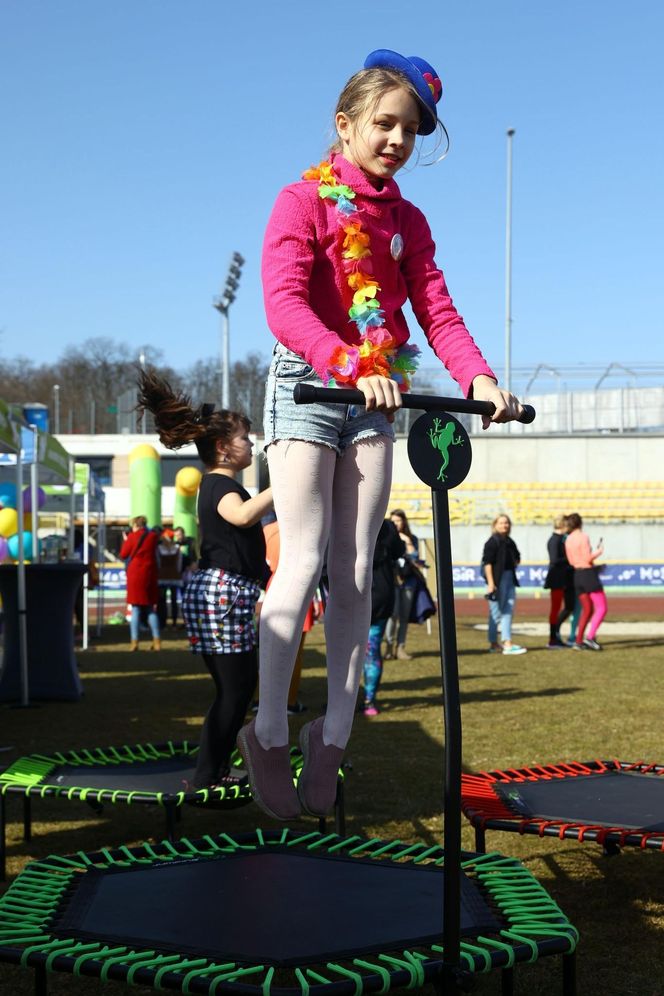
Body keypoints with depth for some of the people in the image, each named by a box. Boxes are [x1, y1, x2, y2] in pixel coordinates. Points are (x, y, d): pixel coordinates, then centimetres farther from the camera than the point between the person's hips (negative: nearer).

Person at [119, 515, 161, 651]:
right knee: (151, 608, 9)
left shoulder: (132, 537, -5)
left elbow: (123, 555, 1)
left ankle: (134, 642, -7)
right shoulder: (153, 536, 5)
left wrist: (125, 540, 14)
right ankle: (157, 641, 3)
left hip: (135, 574, -3)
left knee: (135, 608, -2)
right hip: (150, 574, 3)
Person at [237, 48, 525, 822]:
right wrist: (351, 364, -34)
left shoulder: (408, 222, 13)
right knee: (304, 563, -11)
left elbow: (436, 310, 2)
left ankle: (332, 737, 8)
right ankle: (268, 736, -2)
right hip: (307, 384, -5)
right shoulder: (305, 200, -4)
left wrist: (478, 378, -17)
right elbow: (283, 302, -19)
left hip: (375, 398, 5)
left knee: (356, 572, 1)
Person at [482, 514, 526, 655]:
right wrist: (490, 583, -19)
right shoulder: (492, 542, -9)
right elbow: (487, 563, -14)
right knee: (496, 612, -1)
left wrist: (515, 562, 3)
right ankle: (493, 643, 5)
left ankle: (507, 643, 12)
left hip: (509, 577, 8)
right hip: (497, 579, -8)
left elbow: (516, 558, 26)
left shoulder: (509, 541, 13)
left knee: (508, 611, 8)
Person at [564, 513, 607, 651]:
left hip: (577, 574, 7)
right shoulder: (584, 536, -12)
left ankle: (578, 641, 8)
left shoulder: (568, 540, 9)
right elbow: (588, 558, -16)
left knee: (587, 609, 15)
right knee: (602, 608, -3)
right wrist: (598, 552, 1)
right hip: (589, 574, -7)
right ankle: (590, 637, -16)